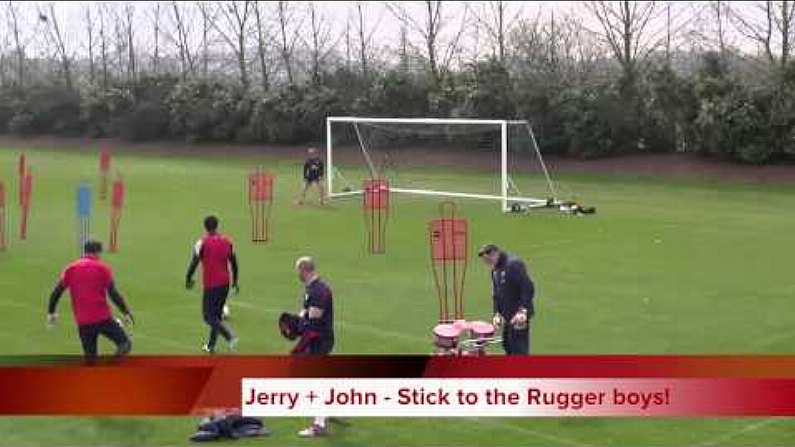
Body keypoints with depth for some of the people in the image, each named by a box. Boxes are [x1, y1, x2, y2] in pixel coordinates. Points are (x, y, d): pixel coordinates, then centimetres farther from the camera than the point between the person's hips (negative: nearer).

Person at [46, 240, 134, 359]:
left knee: (90, 358, 13)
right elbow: (113, 294, -5)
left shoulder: (70, 269, 9)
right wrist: (126, 312, 0)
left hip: (83, 323, 4)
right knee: (125, 344, 5)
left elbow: (56, 292, 9)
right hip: (103, 318, -4)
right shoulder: (102, 268, 0)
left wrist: (51, 312, 20)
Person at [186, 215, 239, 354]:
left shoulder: (202, 242, -10)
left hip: (211, 285, -5)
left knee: (209, 316, 1)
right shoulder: (227, 241, 5)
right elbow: (234, 263, 9)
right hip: (225, 284, 6)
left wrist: (188, 279, 1)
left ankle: (230, 335, -19)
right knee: (217, 314, 15)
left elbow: (194, 262, -13)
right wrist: (235, 281, 19)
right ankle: (211, 346, 22)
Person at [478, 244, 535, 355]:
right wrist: (497, 313, 8)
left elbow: (528, 288, -20)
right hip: (507, 317, 9)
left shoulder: (513, 264, -15)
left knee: (519, 348, -7)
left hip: (519, 316, -9)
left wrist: (523, 310, -24)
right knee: (507, 344, 15)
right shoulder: (495, 270, 14)